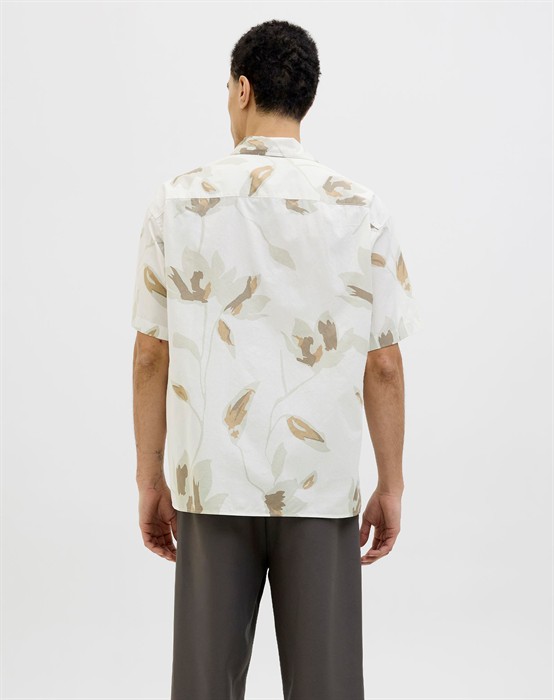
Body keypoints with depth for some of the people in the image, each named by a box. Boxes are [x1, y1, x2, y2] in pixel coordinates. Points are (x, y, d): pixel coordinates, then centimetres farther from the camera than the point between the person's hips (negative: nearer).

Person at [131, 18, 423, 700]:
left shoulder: (178, 201, -2)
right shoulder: (361, 211, -3)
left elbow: (150, 355, 1)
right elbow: (384, 366, -1)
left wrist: (151, 480, 10)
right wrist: (391, 487, 9)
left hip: (212, 485, 1)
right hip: (322, 488, 0)